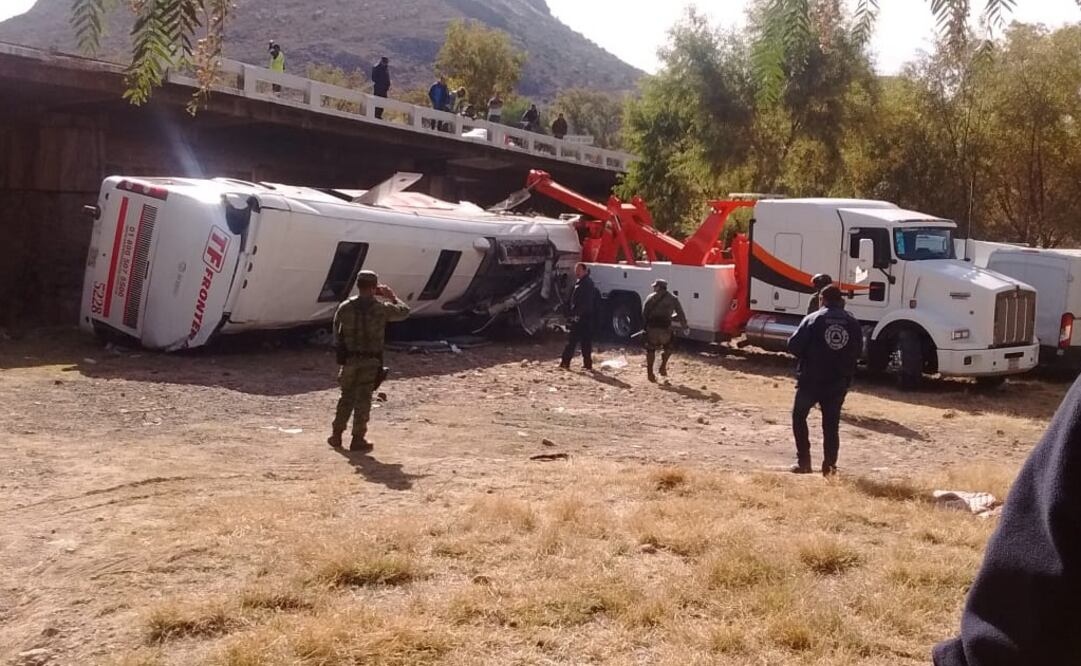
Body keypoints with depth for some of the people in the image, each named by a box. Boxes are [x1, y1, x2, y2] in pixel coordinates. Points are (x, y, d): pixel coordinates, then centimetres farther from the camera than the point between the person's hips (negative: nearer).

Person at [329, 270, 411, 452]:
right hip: (370, 361, -3)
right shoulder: (381, 308, -7)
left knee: (346, 397, 17)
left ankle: (336, 435, 21)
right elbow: (404, 311, 8)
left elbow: (336, 334, 6)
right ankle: (358, 439, 8)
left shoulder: (345, 307, -1)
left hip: (348, 360, 3)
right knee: (363, 400, 5)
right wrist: (392, 297, 19)